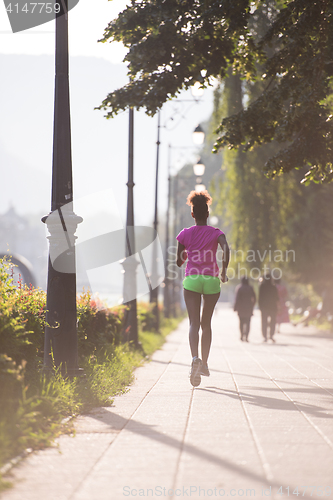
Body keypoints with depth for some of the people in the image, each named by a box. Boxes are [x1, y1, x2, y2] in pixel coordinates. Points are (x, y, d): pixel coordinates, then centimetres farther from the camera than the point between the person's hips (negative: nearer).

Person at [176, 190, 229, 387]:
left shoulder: (185, 234, 5)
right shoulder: (216, 233, 4)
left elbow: (179, 261, 10)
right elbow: (226, 249, -17)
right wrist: (224, 271, -8)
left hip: (191, 280, -1)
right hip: (211, 281, 1)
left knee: (194, 323, -8)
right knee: (206, 323, 16)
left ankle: (195, 358, -33)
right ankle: (204, 364, 18)